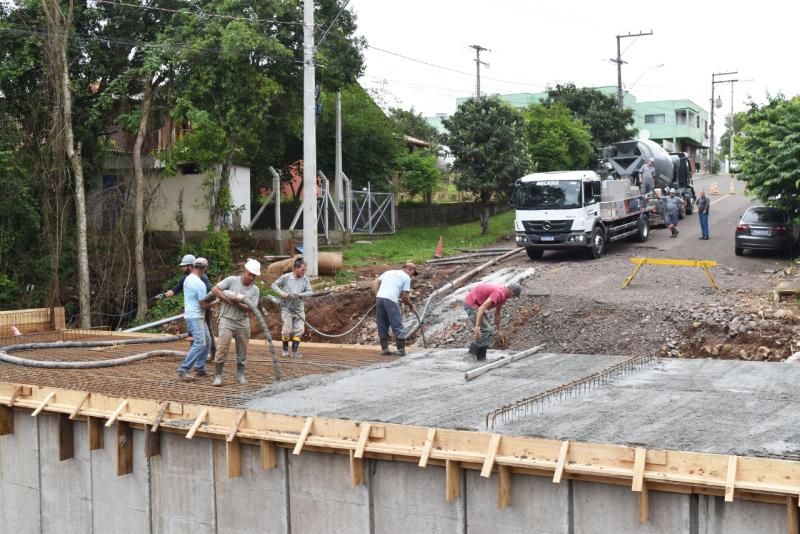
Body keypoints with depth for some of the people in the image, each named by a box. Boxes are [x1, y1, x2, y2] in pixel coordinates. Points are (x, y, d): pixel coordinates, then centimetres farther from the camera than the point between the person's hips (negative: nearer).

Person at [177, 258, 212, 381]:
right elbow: (203, 305, -16)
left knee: (207, 341, 15)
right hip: (195, 317, -10)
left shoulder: (187, 279, 8)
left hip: (199, 317, 10)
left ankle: (200, 368, 18)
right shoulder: (200, 284, -20)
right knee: (200, 343, -16)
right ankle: (183, 370, -17)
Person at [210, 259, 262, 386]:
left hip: (243, 322, 4)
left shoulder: (255, 290, 3)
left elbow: (251, 308, -5)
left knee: (242, 350, 9)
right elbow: (214, 289, -10)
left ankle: (240, 375, 22)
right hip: (227, 320, -4)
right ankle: (218, 375, -4)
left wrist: (238, 304, -20)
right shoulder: (231, 280, -5)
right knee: (223, 348, -11)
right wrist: (228, 300, -16)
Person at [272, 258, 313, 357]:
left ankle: (294, 351, 8)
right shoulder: (286, 277, -8)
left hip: (299, 308, 3)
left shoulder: (305, 279, -2)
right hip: (287, 308, -3)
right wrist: (282, 293, -17)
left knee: (299, 330, -1)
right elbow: (274, 285, -1)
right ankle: (285, 349, 19)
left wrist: (299, 295, -20)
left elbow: (310, 292, -5)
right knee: (287, 330, -2)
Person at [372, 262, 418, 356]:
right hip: (390, 300, -6)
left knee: (382, 326, 13)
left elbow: (375, 283, 17)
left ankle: (384, 348, 12)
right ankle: (401, 349, 3)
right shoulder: (406, 277, 8)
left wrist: (377, 296, 14)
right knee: (397, 326, 3)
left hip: (379, 298, 6)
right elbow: (404, 296, 3)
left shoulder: (389, 272, 26)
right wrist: (411, 306, 18)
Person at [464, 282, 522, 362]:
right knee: (485, 332, -13)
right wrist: (477, 326, -35)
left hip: (476, 304, 10)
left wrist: (497, 329, 24)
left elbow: (498, 312, 18)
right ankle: (471, 354, -7)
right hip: (471, 304, -10)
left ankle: (481, 358, 11)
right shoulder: (499, 293, -25)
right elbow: (482, 308, -32)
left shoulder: (503, 293, 5)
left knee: (488, 332, 9)